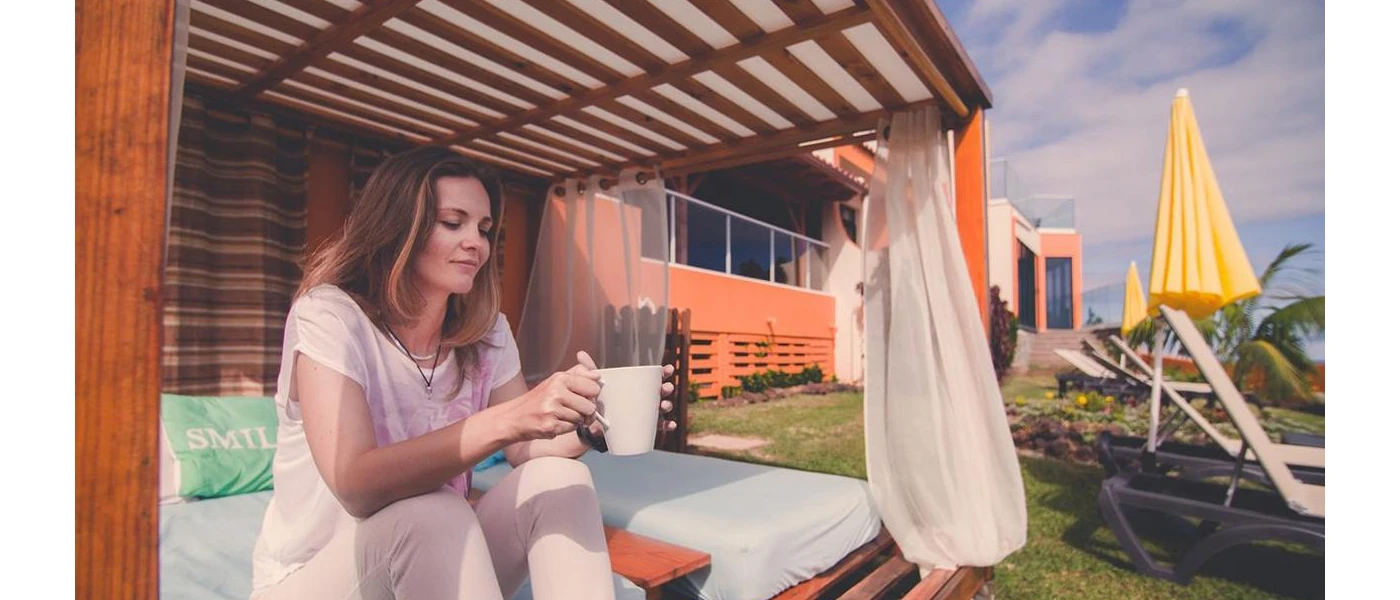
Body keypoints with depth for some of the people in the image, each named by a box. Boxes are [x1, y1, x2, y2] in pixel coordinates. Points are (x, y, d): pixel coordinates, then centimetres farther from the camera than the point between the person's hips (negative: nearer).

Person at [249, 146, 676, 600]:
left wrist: (588, 426, -25)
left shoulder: (487, 330, -3)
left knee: (559, 479, -22)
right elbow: (355, 484, -32)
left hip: (435, 560, 5)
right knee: (433, 513, -37)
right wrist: (507, 420, -44)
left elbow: (526, 451, -4)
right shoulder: (327, 314, -19)